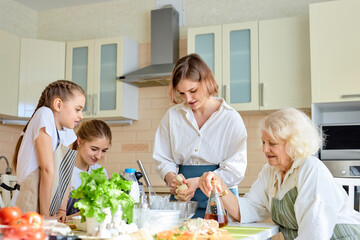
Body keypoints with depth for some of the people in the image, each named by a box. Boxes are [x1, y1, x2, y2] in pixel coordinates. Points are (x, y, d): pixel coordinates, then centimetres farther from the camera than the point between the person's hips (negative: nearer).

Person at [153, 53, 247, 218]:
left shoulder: (231, 118, 0)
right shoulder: (172, 115, 11)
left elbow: (235, 170, -4)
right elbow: (162, 159, 14)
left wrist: (198, 182, -15)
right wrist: (170, 178, -8)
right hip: (181, 199, 2)